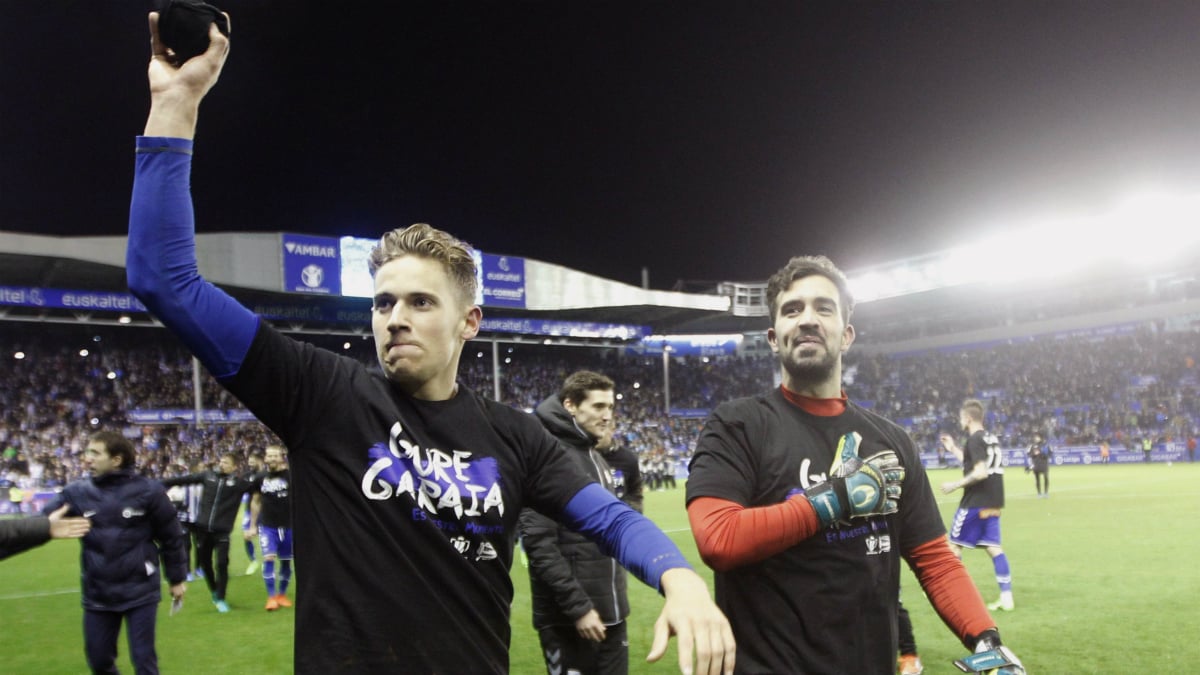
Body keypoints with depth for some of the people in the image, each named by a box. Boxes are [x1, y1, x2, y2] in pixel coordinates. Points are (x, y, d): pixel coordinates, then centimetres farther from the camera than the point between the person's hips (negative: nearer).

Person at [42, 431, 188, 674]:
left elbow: (171, 537, -2)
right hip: (97, 595, 4)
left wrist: (177, 579, 3)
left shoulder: (148, 491, -9)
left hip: (141, 592, -3)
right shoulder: (77, 493, -1)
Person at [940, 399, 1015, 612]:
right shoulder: (992, 438, 13)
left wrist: (955, 485, -14)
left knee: (954, 545, 5)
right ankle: (1006, 597, 3)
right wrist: (954, 448, 26)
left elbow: (980, 473, -23)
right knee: (993, 547, 7)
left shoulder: (975, 440, -15)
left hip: (975, 503, -8)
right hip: (993, 503, 8)